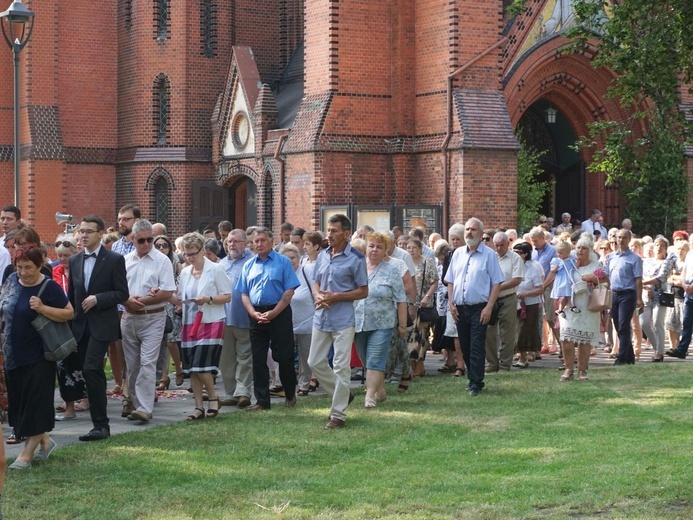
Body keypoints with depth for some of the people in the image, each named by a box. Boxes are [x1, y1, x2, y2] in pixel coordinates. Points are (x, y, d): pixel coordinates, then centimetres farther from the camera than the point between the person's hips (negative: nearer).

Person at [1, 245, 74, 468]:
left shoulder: (48, 287, -12)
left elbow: (69, 313, -10)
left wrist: (43, 308, -23)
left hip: (38, 356, -6)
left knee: (35, 402, -3)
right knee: (19, 401, 11)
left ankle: (27, 453, 0)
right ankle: (45, 440, 27)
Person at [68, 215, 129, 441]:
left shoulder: (114, 260, -4)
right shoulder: (74, 261, 12)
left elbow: (122, 294, -6)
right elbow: (71, 295, 17)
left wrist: (97, 299, -18)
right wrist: (69, 324, 12)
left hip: (102, 324, -6)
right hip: (80, 325, 6)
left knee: (91, 369, -19)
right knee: (92, 372, 10)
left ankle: (101, 424, -16)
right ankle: (100, 423, 18)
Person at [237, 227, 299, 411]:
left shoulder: (283, 262, -1)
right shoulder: (249, 265, 12)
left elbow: (289, 291, -7)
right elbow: (244, 293, 10)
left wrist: (274, 313, -14)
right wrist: (254, 313, -6)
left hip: (279, 314, -4)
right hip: (257, 316, 4)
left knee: (284, 356, -1)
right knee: (258, 359, 4)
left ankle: (290, 395, 18)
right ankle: (262, 401, 10)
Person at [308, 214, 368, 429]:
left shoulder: (355, 259, -9)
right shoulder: (323, 255, 9)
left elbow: (363, 291, -7)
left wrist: (335, 297, -17)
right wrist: (318, 296, -8)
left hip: (343, 320, -6)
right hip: (321, 317, 6)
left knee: (341, 367, -3)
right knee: (315, 362, 10)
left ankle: (338, 414, 5)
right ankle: (342, 395, 30)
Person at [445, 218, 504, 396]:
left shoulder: (489, 254, -3)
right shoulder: (458, 253, 11)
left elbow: (497, 283, -6)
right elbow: (450, 281, 14)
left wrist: (489, 307, -13)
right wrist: (451, 303, 2)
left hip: (479, 308, -5)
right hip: (460, 308, 5)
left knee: (477, 348, -7)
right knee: (465, 347, 11)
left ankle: (476, 383, -5)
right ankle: (472, 378, 23)